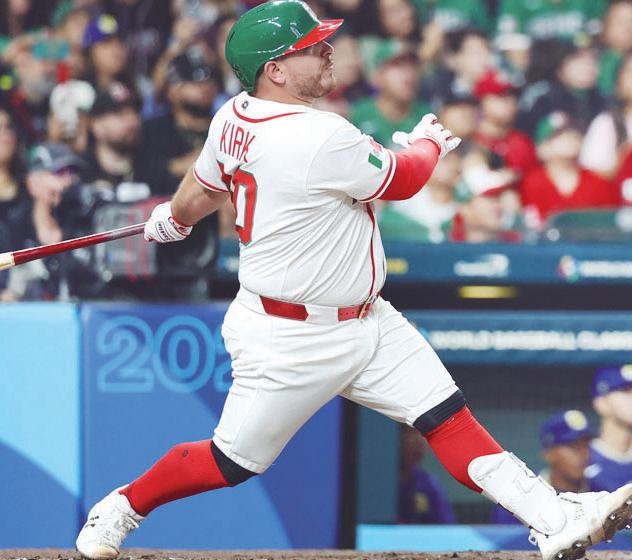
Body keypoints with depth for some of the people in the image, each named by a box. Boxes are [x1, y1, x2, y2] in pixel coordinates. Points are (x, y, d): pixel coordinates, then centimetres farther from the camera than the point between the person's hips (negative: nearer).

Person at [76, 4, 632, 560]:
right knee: (233, 461, 5)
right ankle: (121, 509, 27)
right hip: (289, 341, -9)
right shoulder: (320, 139, -29)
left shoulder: (234, 117, -1)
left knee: (448, 415, -1)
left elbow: (201, 188, 15)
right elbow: (401, 180, -13)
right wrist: (429, 142, 9)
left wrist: (172, 220, 38)